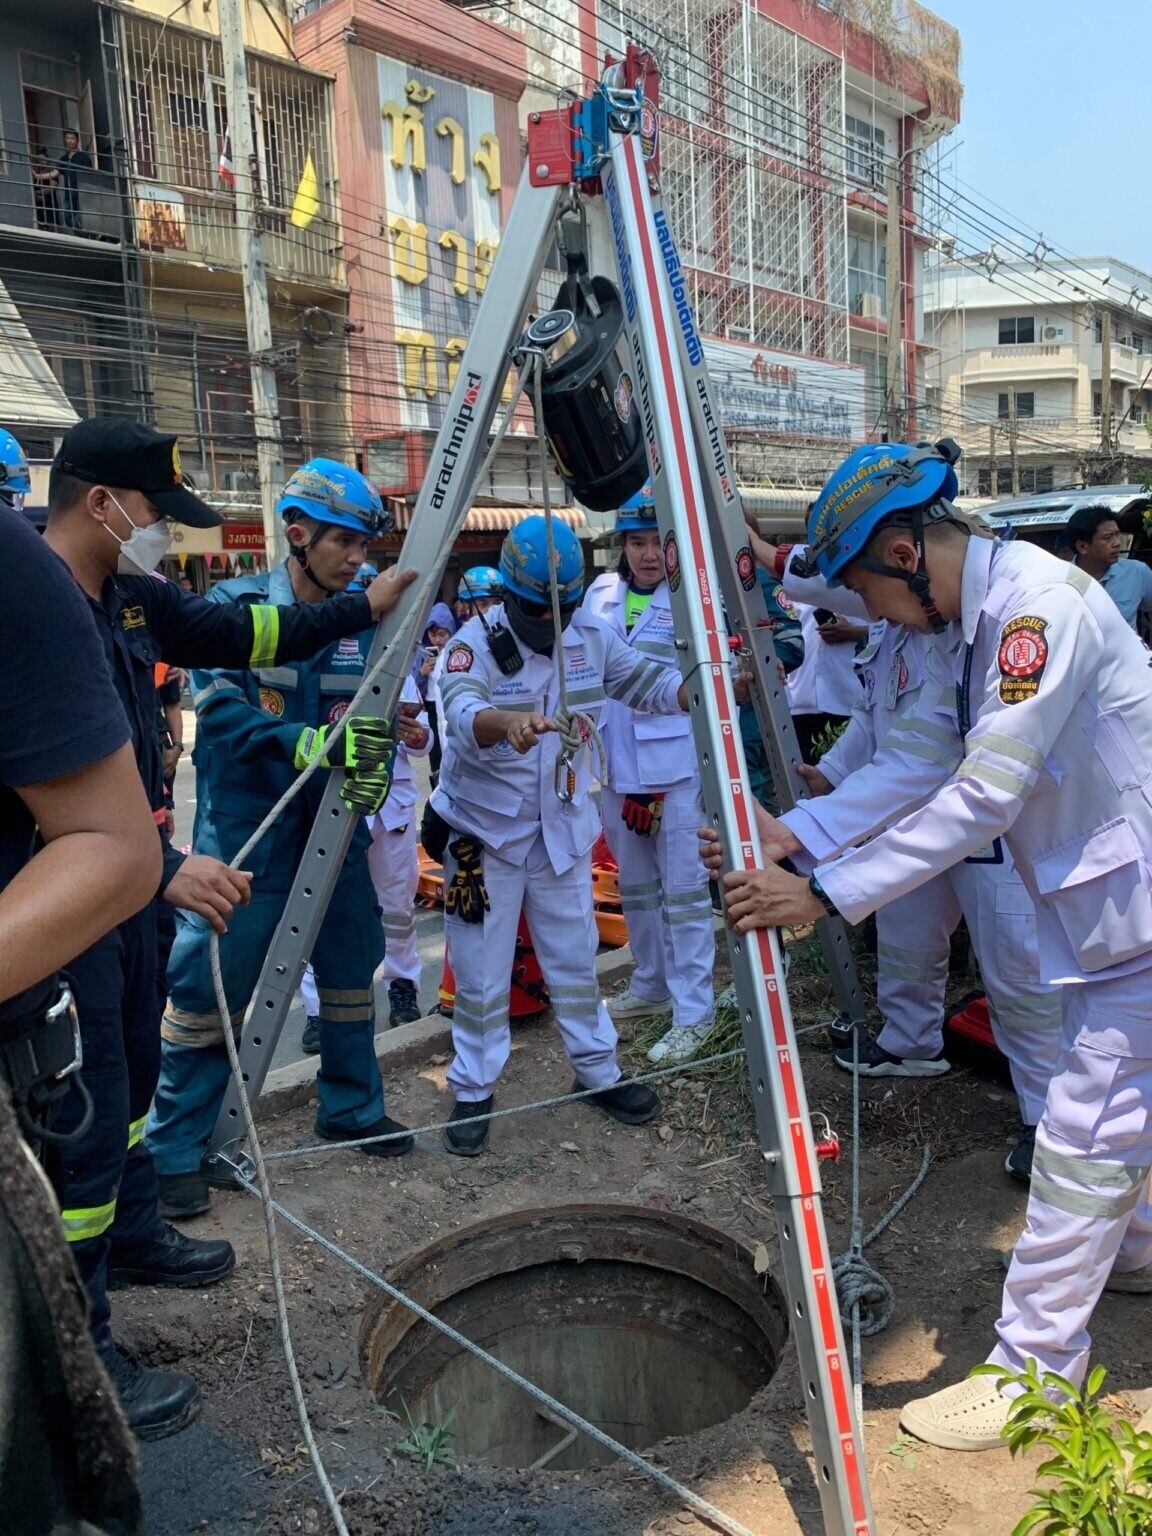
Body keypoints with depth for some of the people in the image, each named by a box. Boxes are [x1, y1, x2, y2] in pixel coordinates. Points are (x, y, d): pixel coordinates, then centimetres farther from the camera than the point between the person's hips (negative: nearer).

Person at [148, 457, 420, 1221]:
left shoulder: (362, 619, 4)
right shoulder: (236, 605, -8)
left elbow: (377, 717, 3)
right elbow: (221, 711, -18)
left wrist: (374, 768, -18)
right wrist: (311, 746, -31)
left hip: (333, 826, 5)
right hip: (245, 829, -5)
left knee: (353, 966, 13)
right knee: (212, 981, -4)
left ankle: (353, 1108, 33)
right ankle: (175, 1149, 12)